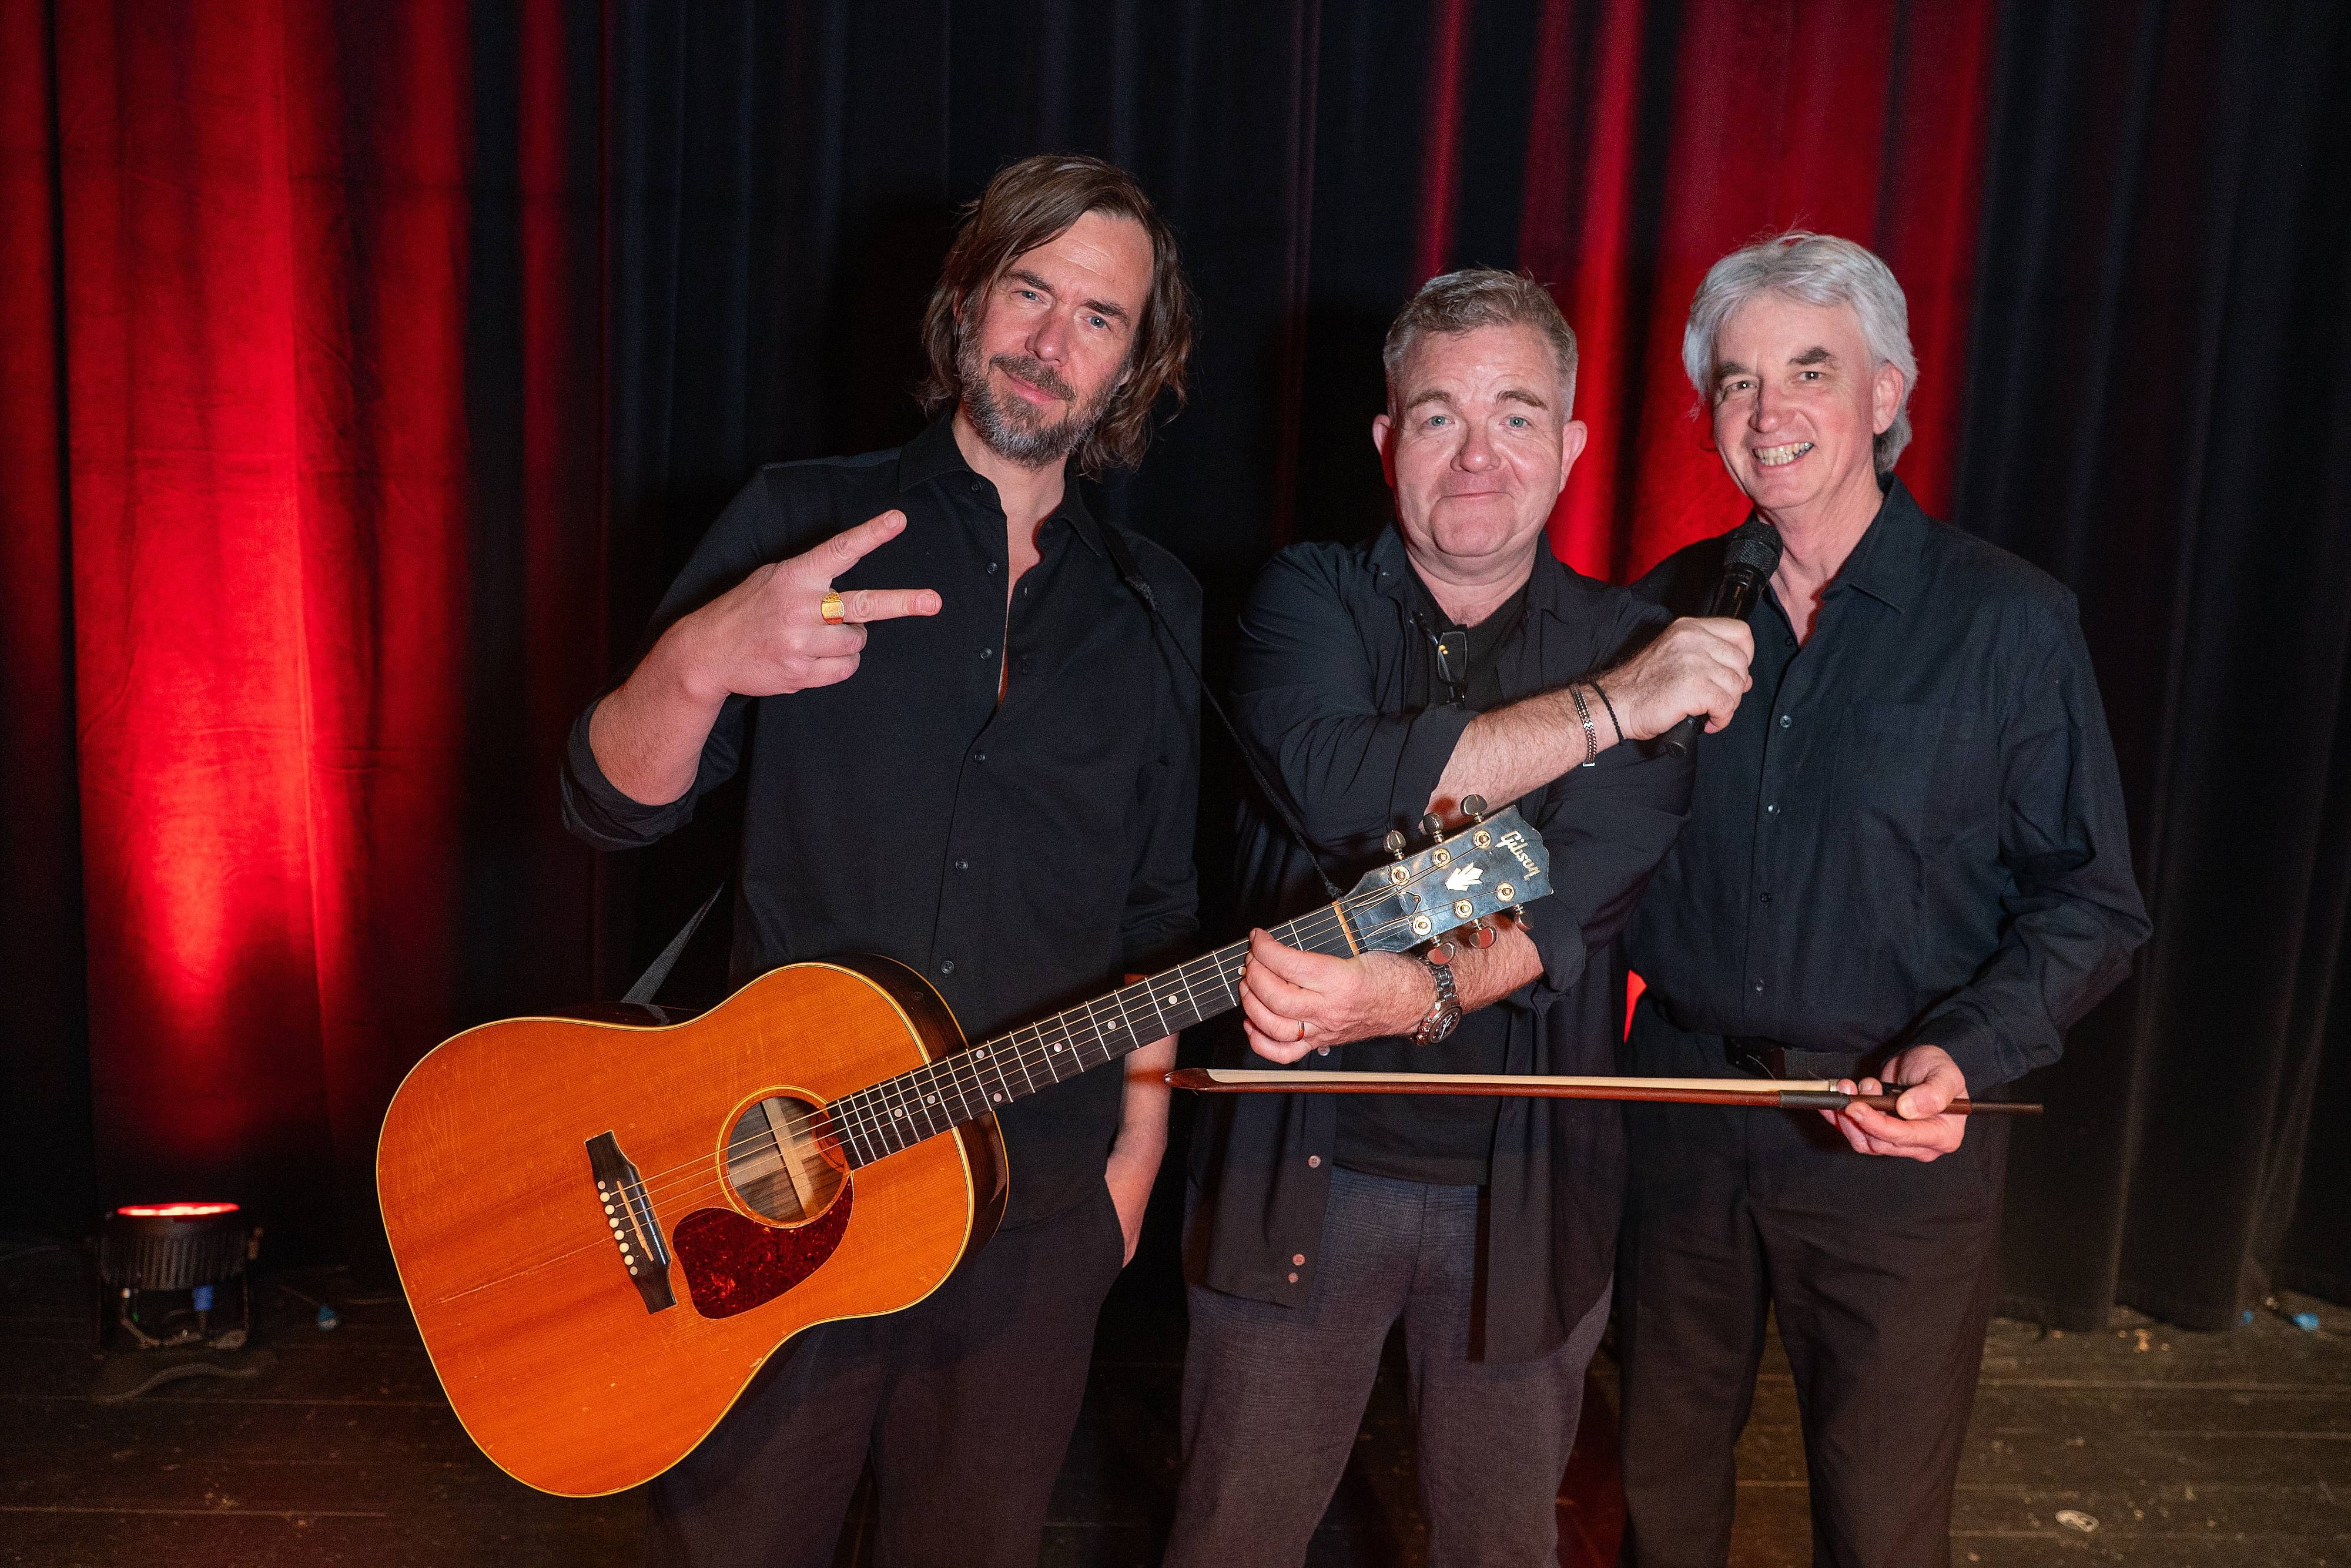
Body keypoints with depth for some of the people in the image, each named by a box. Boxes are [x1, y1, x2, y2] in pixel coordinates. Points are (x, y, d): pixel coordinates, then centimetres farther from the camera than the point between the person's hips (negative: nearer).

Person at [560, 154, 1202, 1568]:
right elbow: (613, 805, -8)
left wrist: (1136, 1148, 6)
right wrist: (699, 663, -29)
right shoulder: (802, 523, -1)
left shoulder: (1155, 610, 6)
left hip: (1036, 1205, 2)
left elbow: (1160, 910, 10)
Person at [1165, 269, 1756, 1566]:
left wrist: (1411, 994, -35)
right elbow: (1326, 782, -22)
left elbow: (1575, 902, -15)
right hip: (1297, 1164, 0)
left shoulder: (1637, 646, -1)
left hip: (1521, 1183, 1)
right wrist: (1605, 706, -20)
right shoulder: (1311, 597, -1)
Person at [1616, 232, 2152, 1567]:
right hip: (1680, 1116, 3)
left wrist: (1963, 1055, -21)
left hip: (1899, 1148, -3)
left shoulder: (2012, 622, -7)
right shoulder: (1673, 605, 3)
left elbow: (2090, 904, -5)